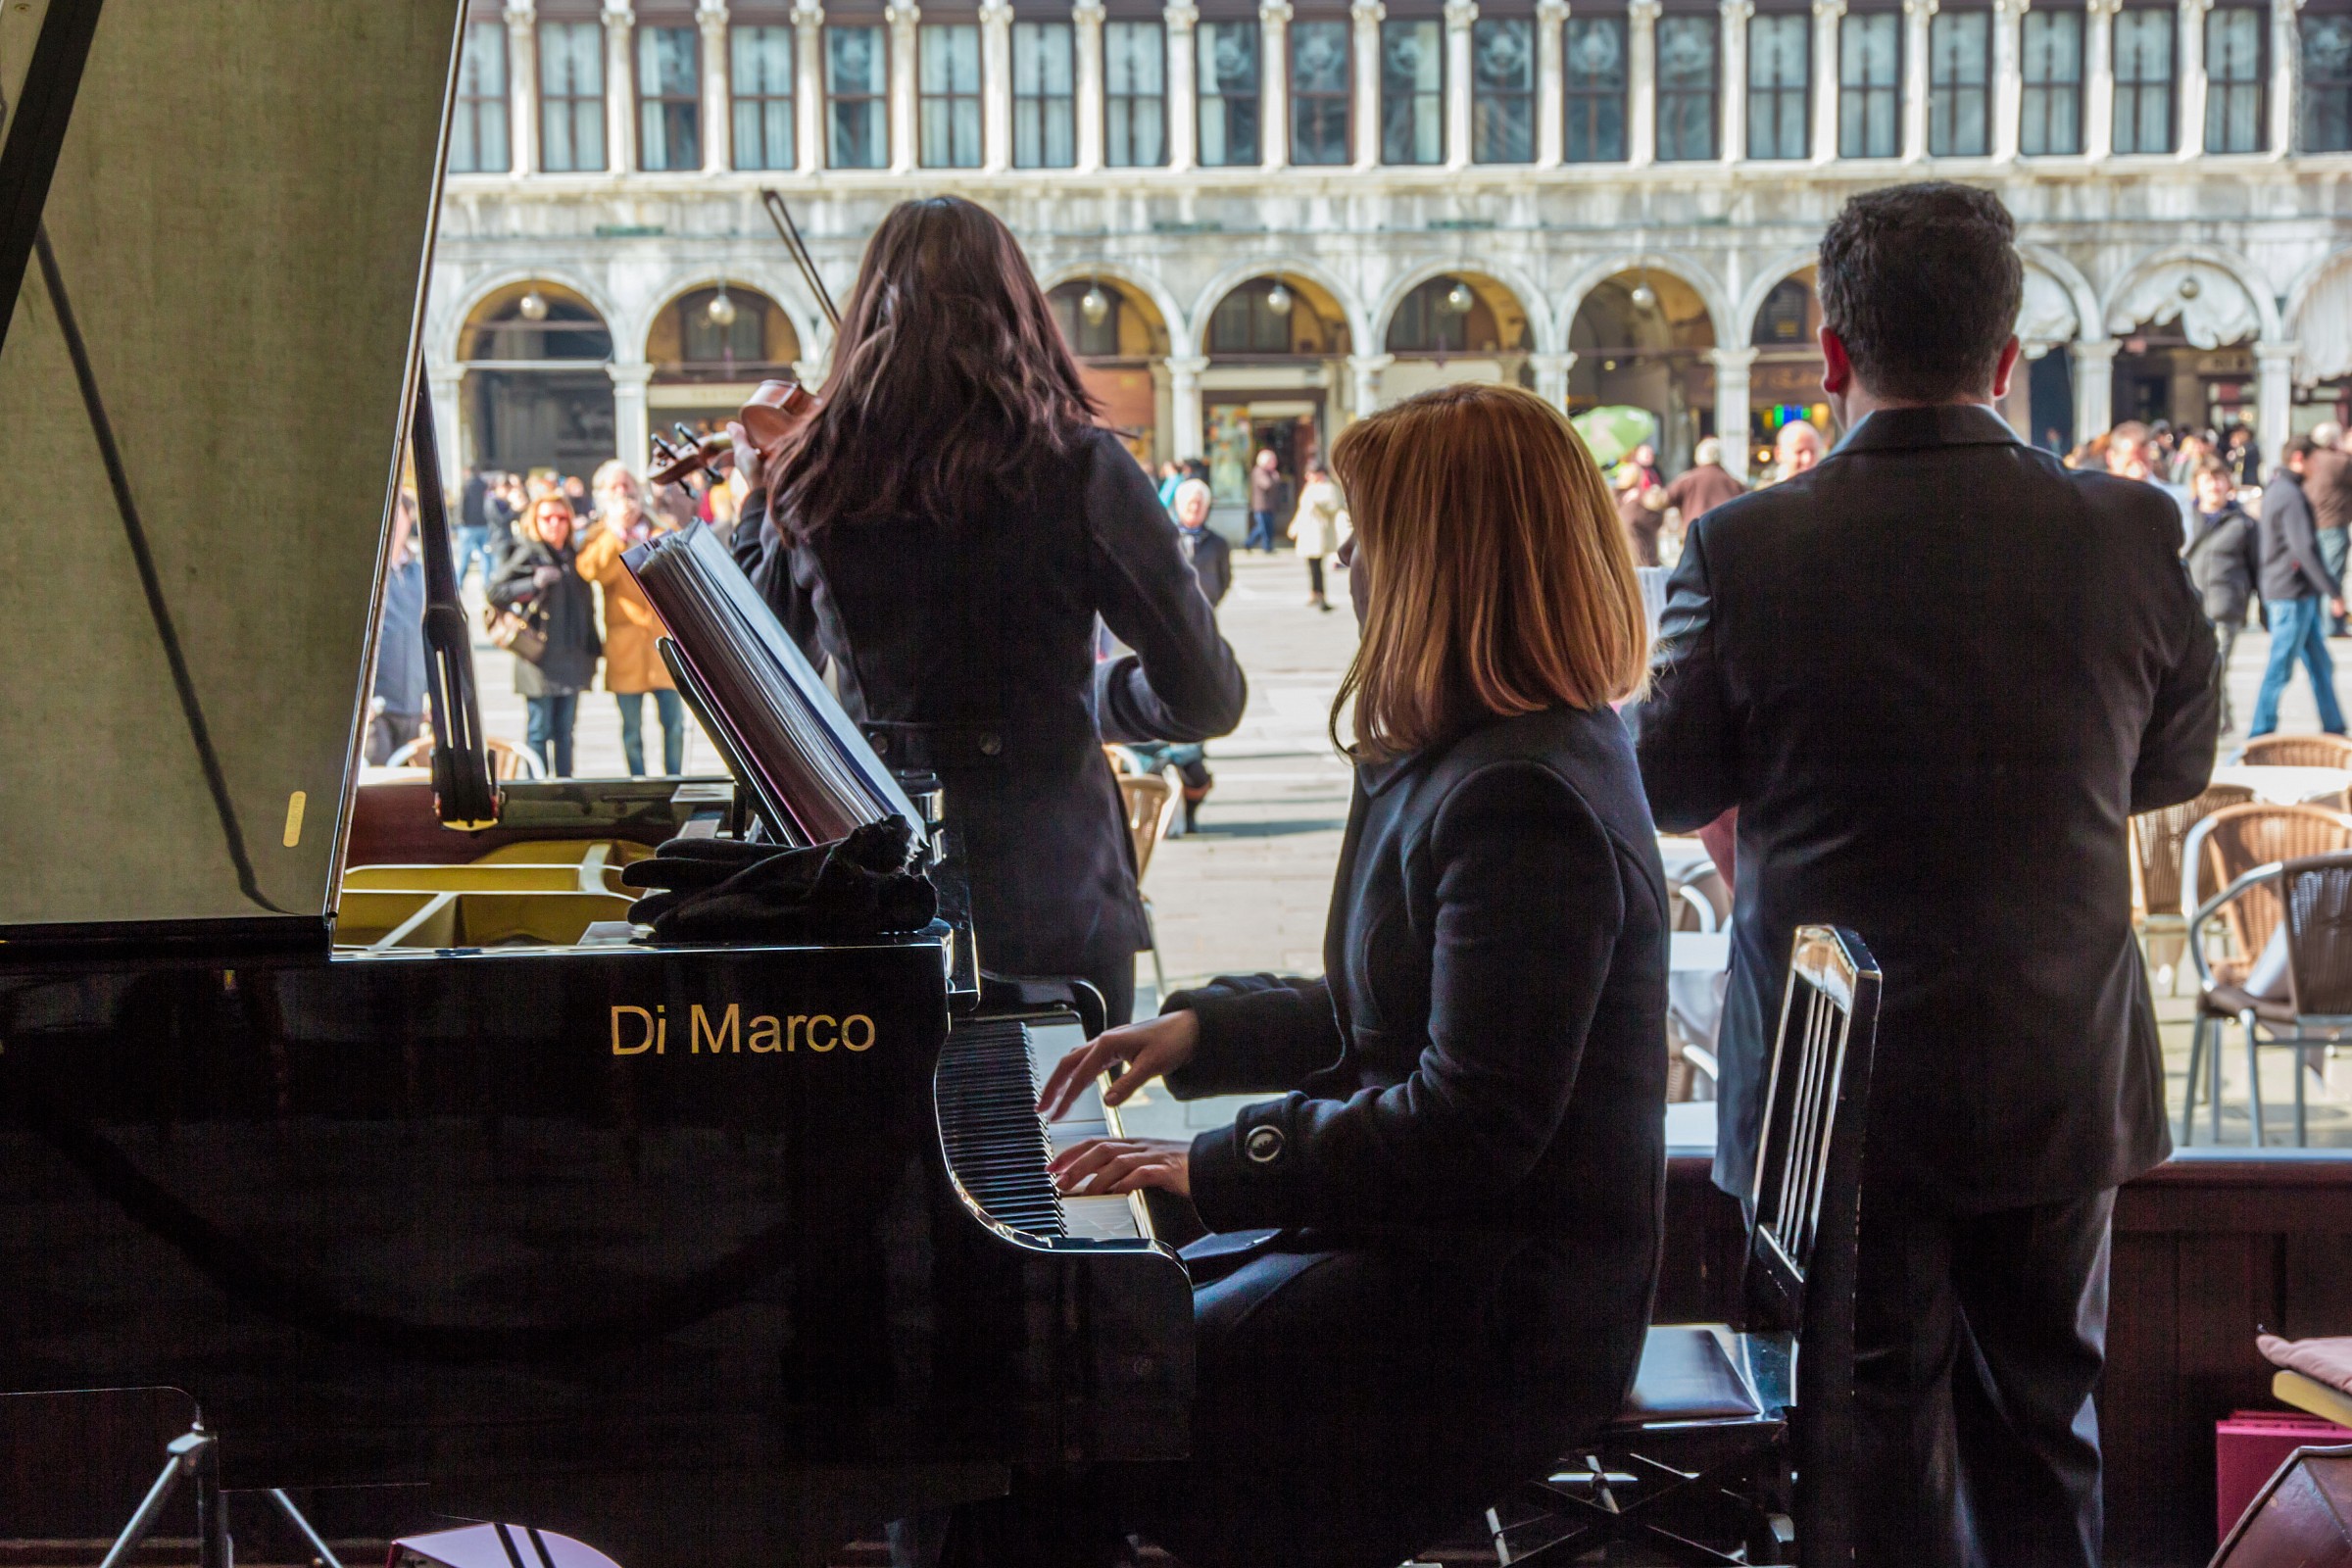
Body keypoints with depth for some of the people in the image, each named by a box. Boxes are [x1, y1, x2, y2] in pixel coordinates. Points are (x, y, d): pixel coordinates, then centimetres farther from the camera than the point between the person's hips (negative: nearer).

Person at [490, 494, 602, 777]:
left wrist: (594, 648, 19)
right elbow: (495, 594, -10)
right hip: (540, 658, -6)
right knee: (540, 730, -3)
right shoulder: (526, 554, -3)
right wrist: (533, 584, -21)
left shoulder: (572, 557, 17)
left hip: (572, 658, 6)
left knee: (564, 731, 9)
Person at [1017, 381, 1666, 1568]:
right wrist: (1204, 1031, 13)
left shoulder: (1524, 801, -23)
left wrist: (1225, 1165, -20)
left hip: (1490, 1321, -11)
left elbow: (1473, 1126, -26)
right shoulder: (1464, 763, 12)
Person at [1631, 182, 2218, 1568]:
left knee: (1876, 1441, 10)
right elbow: (2179, 765, 6)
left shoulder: (1745, 552, -15)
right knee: (2045, 1426, 19)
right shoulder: (2127, 534, -9)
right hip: (2058, 1078, 2)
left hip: (1831, 1087, -2)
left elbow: (1670, 788, -3)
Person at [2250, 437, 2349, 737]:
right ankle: (2260, 733, 3)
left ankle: (2334, 730, 16)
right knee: (2280, 667, -3)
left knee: (2320, 664, 12)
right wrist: (2333, 590, -20)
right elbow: (2304, 549, -23)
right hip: (2292, 594, -10)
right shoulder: (2291, 496, -17)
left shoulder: (2275, 490, 15)